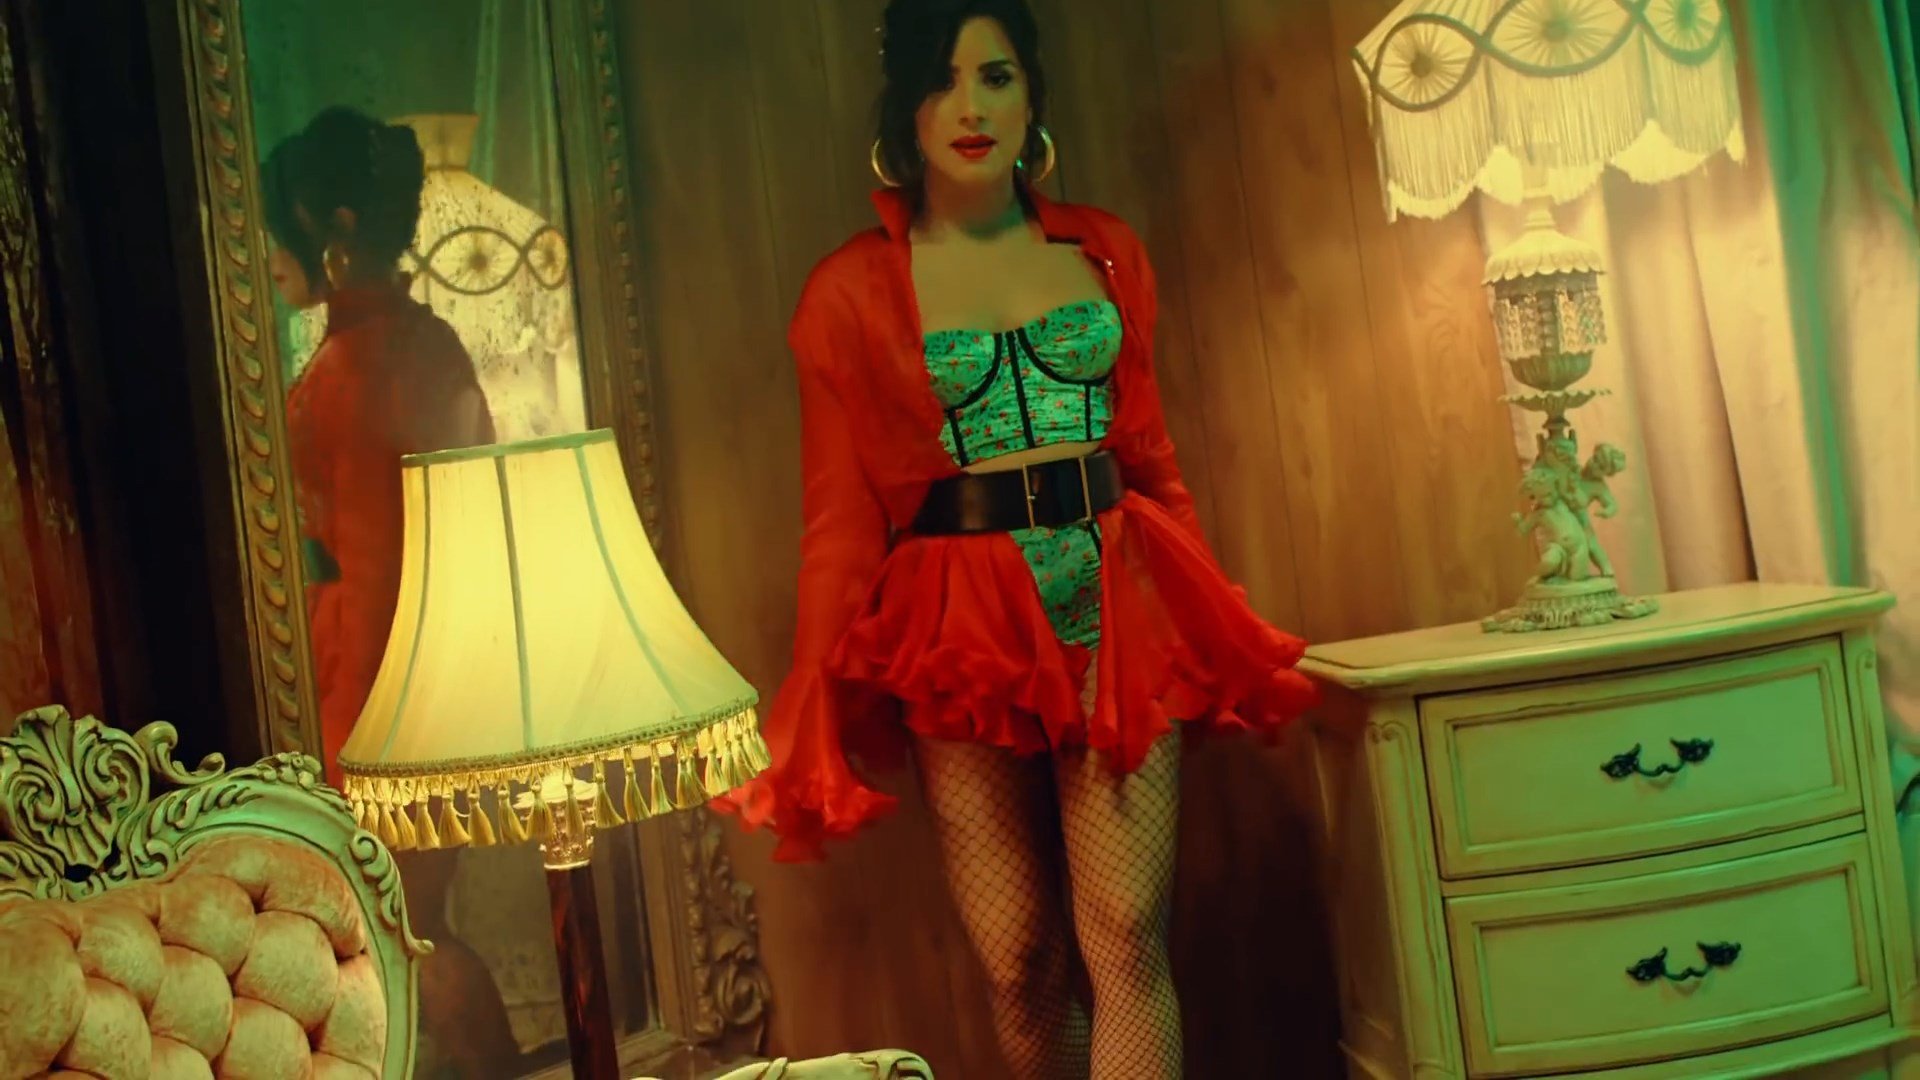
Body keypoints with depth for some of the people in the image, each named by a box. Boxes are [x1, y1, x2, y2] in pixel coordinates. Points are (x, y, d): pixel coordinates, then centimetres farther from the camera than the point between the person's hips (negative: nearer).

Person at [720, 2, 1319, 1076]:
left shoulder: (1106, 251, 10)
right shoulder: (852, 290, 2)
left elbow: (1155, 457, 15)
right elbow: (840, 519, 1)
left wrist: (1223, 626, 14)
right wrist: (815, 718, -3)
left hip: (1116, 613, 2)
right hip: (962, 632, -1)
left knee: (1127, 937, -8)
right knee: (1019, 961, 1)